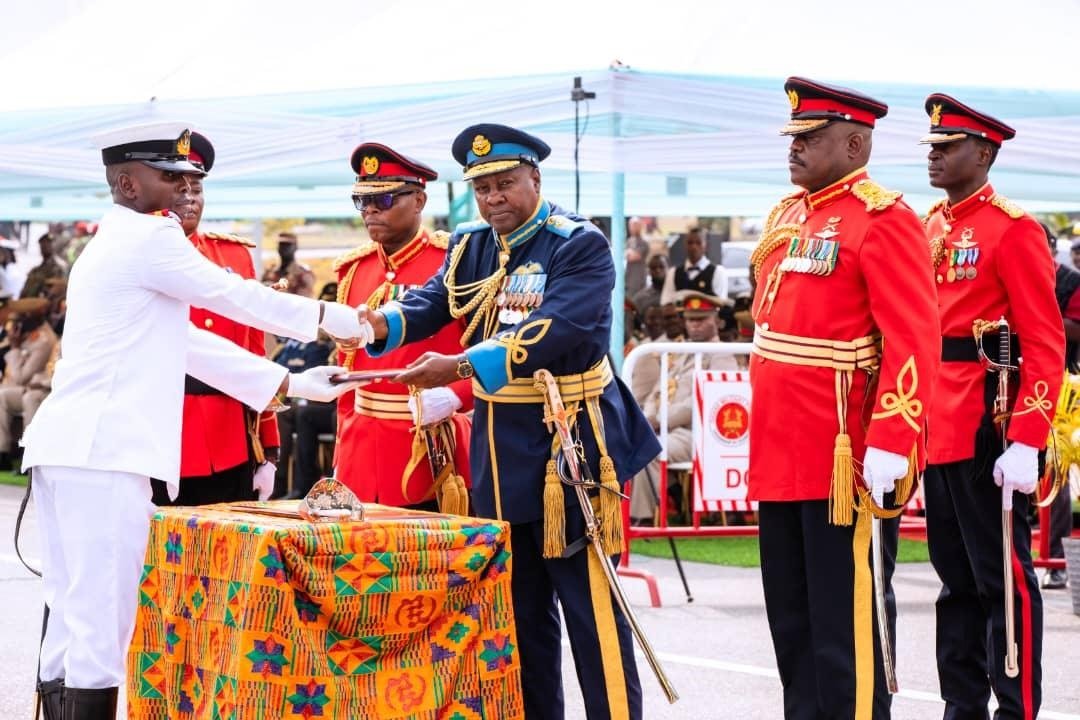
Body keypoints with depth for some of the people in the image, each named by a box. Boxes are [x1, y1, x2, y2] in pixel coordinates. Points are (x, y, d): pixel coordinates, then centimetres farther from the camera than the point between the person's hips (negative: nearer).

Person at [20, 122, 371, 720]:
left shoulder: (109, 246, 23)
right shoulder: (150, 240, -7)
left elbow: (188, 342, 25)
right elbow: (239, 300, -1)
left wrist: (290, 384, 24)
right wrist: (345, 319, 10)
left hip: (66, 447, 10)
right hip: (107, 452, -10)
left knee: (70, 616, 10)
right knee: (102, 620, -9)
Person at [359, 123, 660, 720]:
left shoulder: (579, 246, -12)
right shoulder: (469, 246, 10)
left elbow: (556, 331, -25)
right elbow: (432, 303, -3)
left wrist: (463, 366, -35)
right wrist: (384, 323, -26)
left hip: (569, 444, -7)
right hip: (498, 442, 7)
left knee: (589, 601, -6)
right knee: (517, 603, 13)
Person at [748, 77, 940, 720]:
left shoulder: (883, 220, -11)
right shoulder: (788, 215, 15)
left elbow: (914, 343, -18)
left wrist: (890, 445, -24)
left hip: (845, 463, -8)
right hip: (782, 458, 9)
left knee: (846, 622, -3)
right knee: (792, 620, 13)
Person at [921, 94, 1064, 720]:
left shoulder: (1013, 229, -9)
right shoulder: (930, 228, 14)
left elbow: (1046, 344, -14)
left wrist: (1026, 443, -20)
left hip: (986, 427, -8)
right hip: (937, 427, 8)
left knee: (1003, 577, -3)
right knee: (956, 577, 12)